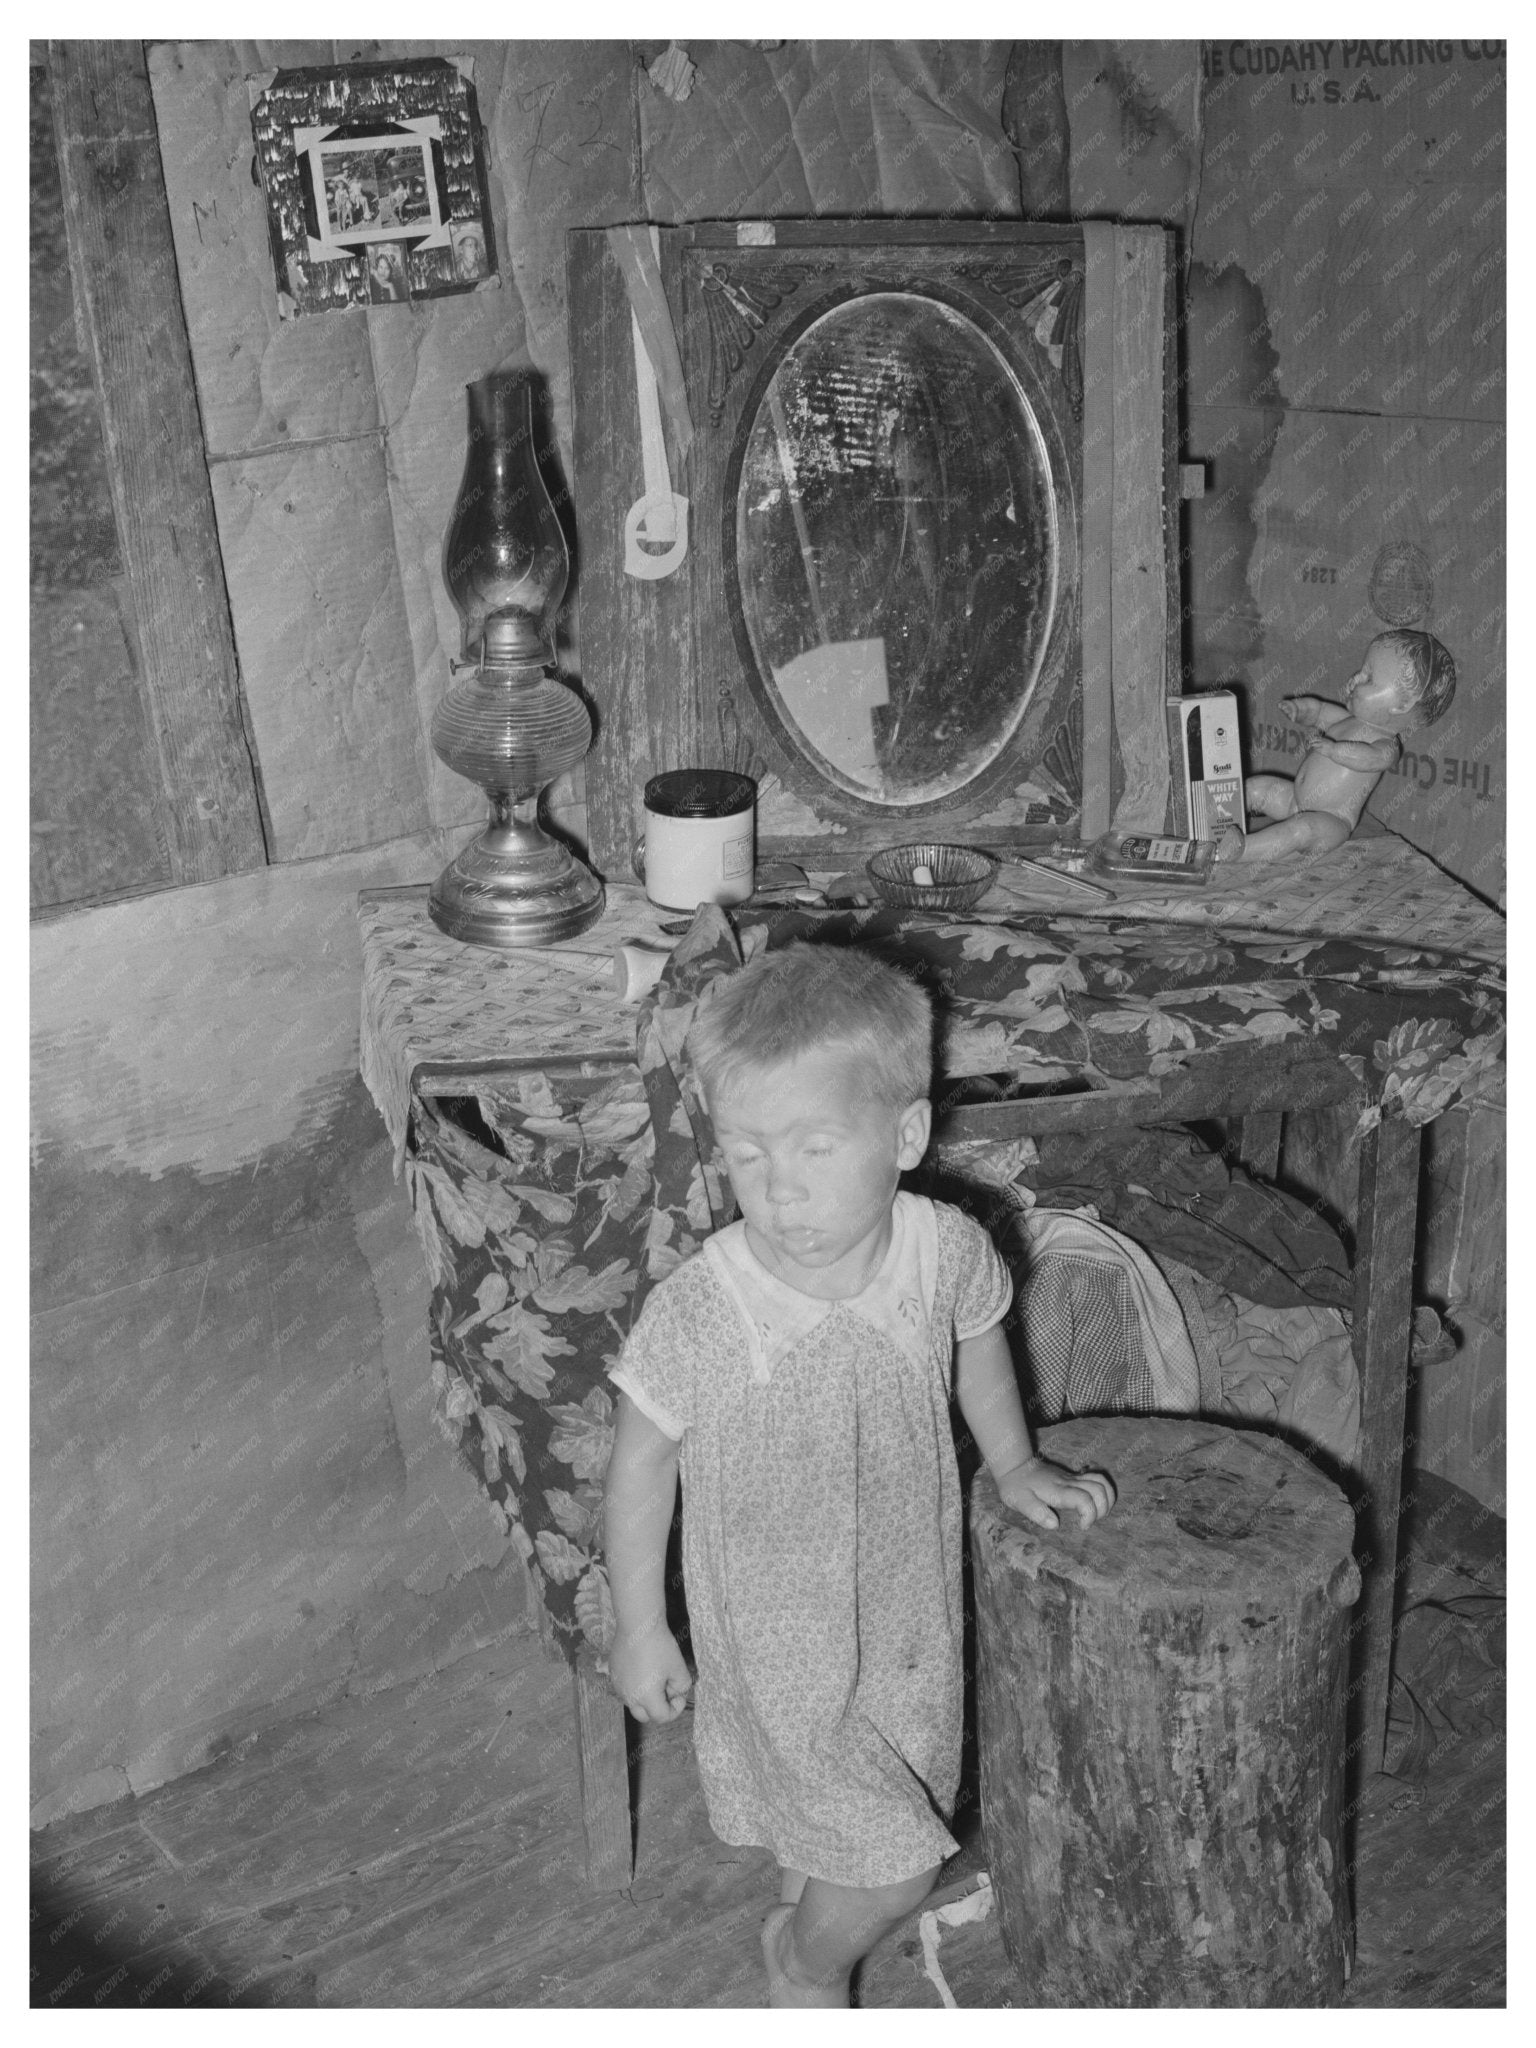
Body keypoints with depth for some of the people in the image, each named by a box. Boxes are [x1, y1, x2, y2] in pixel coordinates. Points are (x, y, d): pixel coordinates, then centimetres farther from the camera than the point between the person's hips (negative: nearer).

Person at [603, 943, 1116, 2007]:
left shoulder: (949, 1250, -20)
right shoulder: (698, 1313, -29)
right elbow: (643, 1463, -13)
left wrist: (1016, 1463, 13)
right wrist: (640, 1628, -5)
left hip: (912, 1606, 4)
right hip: (779, 1639, -4)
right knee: (893, 1865, 1)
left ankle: (804, 1912, 59)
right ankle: (806, 1963, 35)